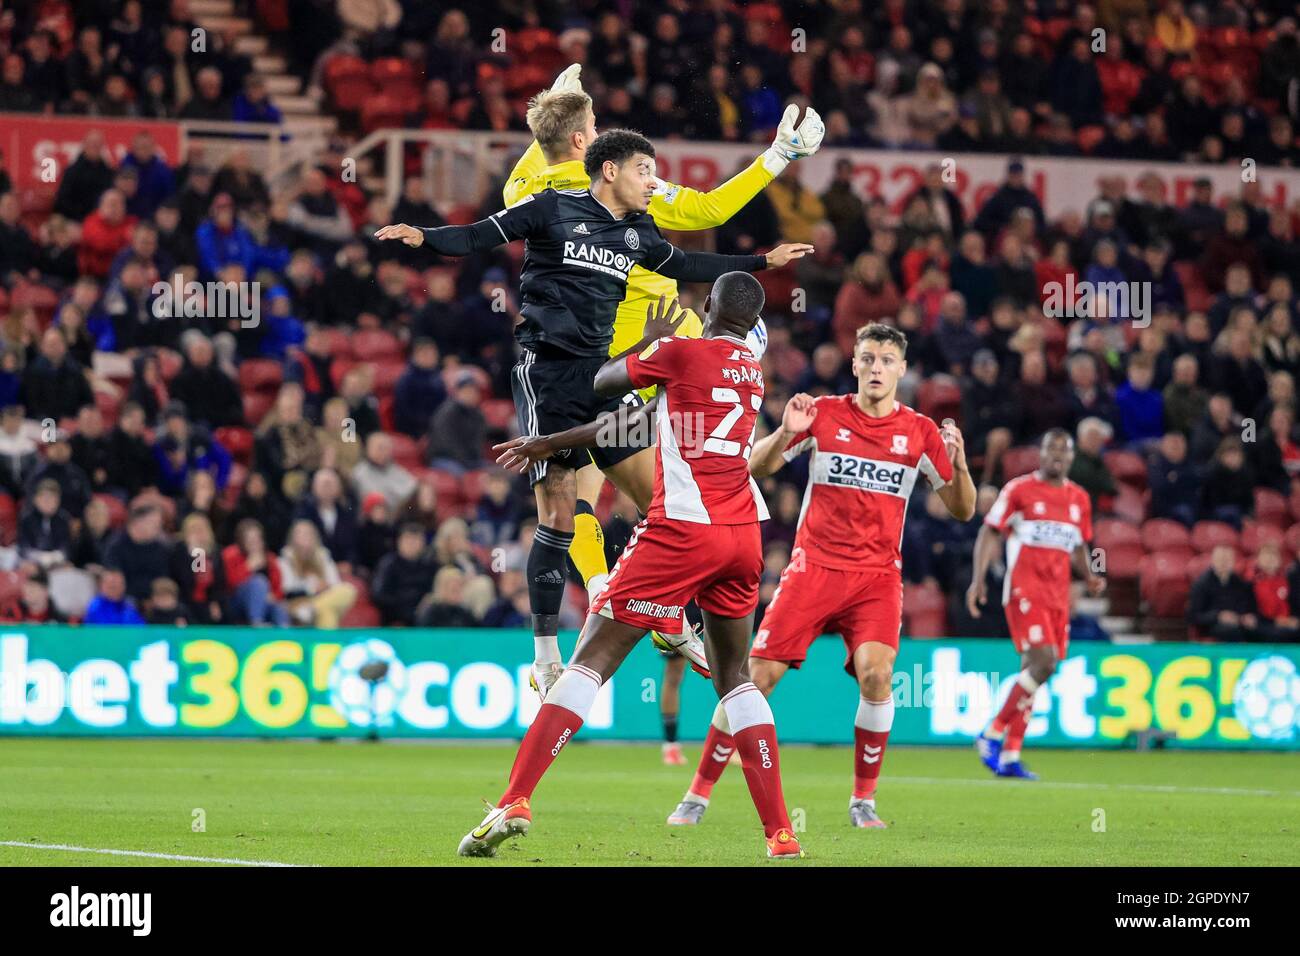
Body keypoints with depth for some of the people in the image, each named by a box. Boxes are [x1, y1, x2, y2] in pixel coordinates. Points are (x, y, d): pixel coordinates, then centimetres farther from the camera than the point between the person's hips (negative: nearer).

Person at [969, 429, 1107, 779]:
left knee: (1033, 670, 4)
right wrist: (978, 578, -11)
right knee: (1044, 661, -20)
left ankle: (1009, 756, 8)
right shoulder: (1018, 489, -1)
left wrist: (1089, 577, 5)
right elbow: (989, 533, 0)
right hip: (1024, 589, -6)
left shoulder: (1079, 498, 15)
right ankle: (993, 734, -9)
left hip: (1058, 593, 6)